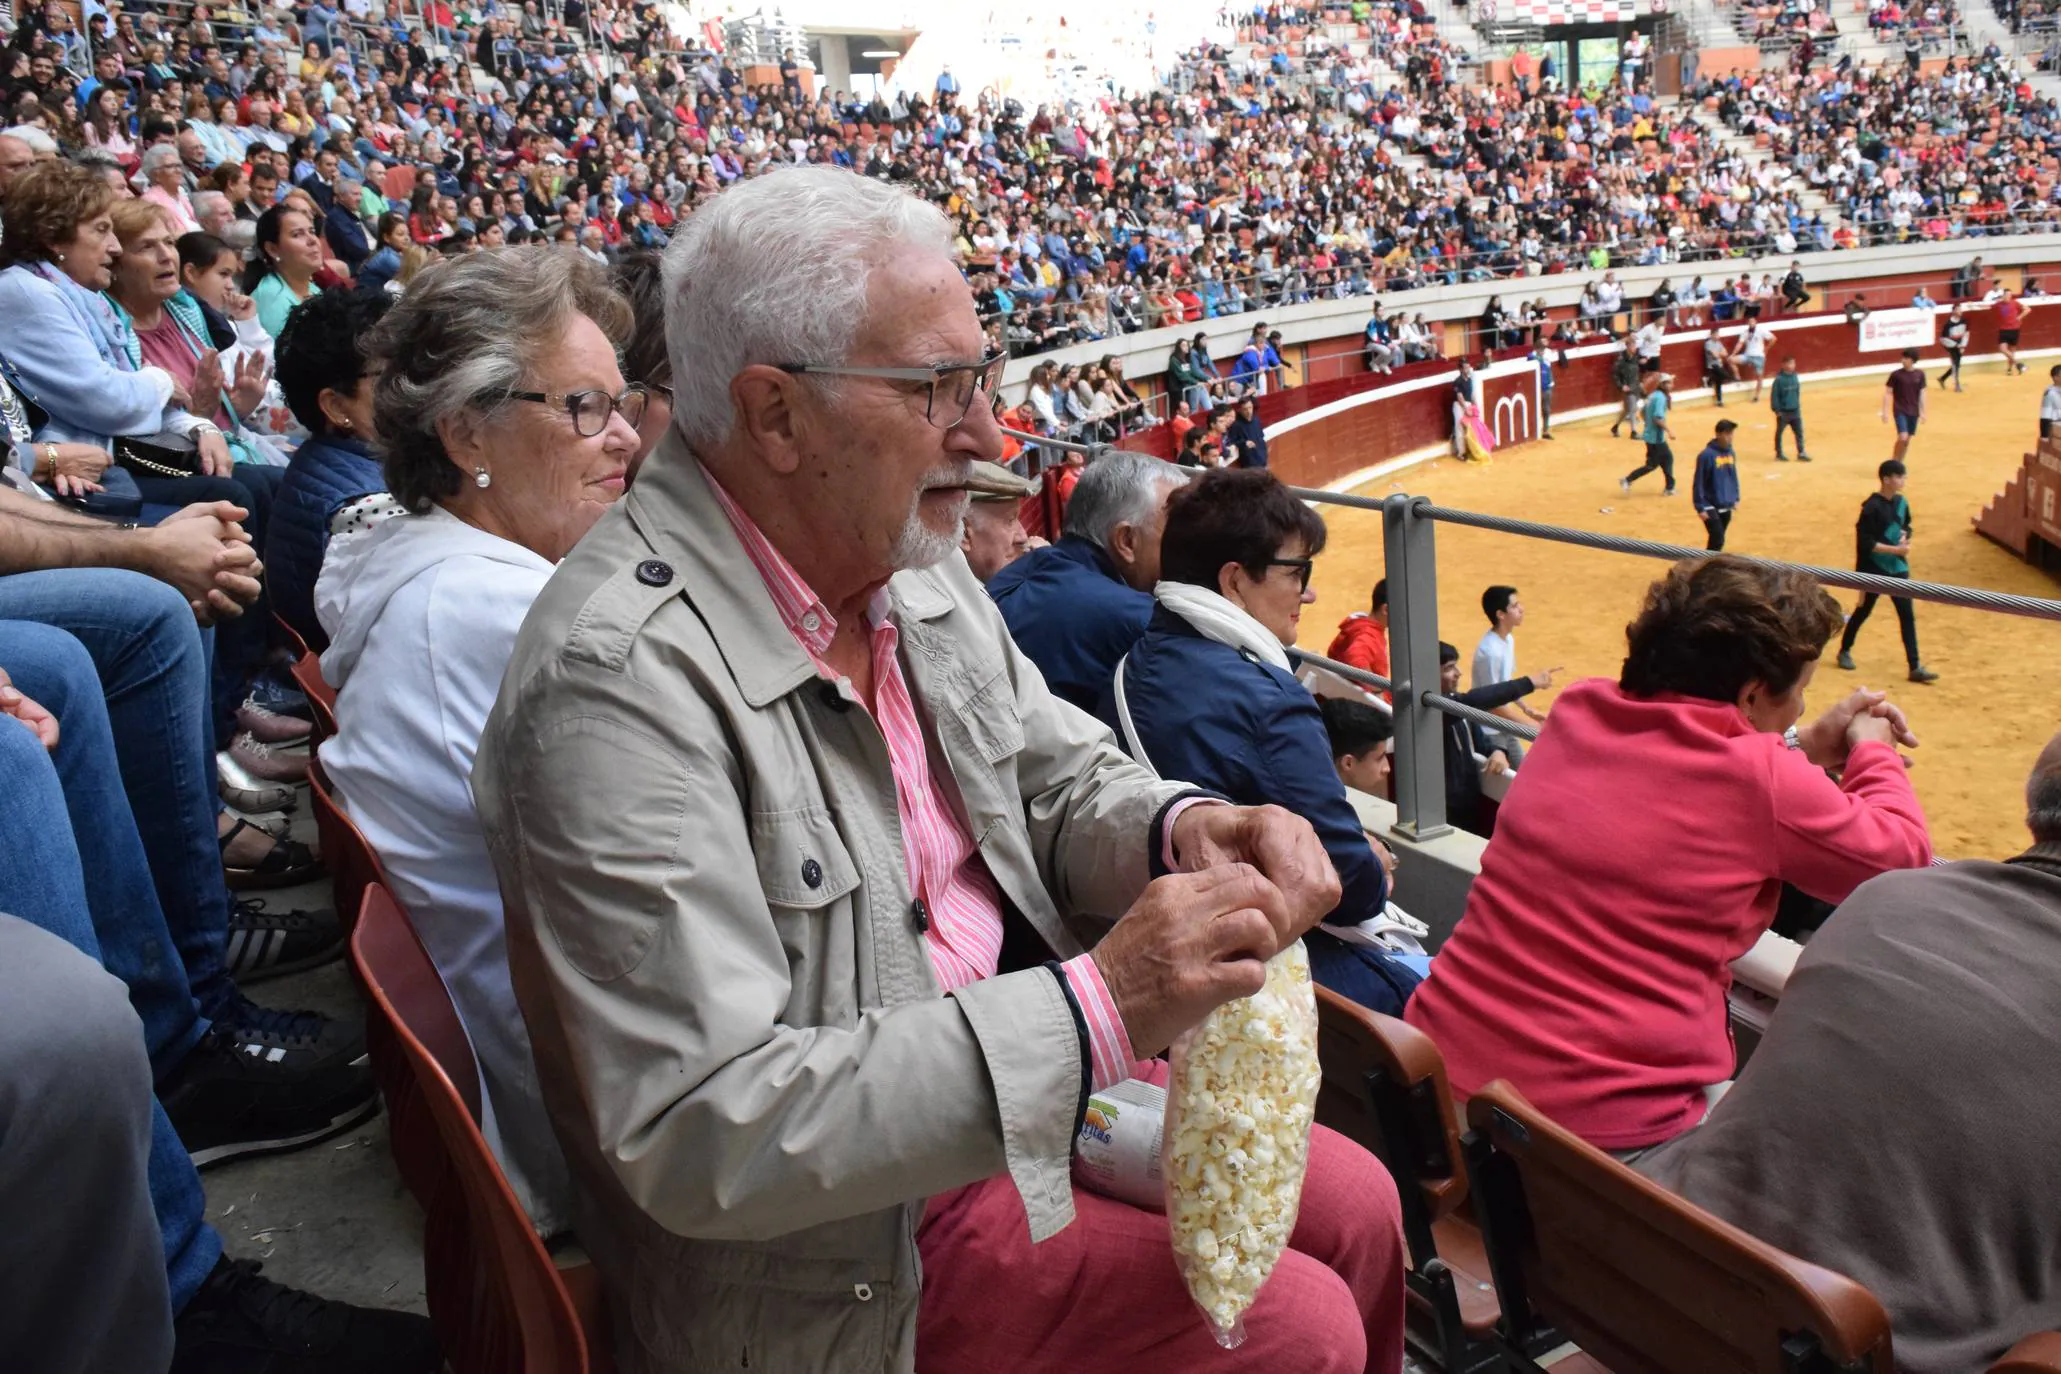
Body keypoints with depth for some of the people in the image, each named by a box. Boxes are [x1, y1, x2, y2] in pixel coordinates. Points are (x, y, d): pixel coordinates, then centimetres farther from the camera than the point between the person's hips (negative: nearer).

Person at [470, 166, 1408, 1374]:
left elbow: (1061, 777, 11)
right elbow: (696, 1135, -31)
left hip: (1024, 1074, 8)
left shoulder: (908, 558, -1)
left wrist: (1183, 831, -14)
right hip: (845, 1244, -8)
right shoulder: (621, 677, -28)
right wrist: (1098, 1006, -34)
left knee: (1358, 1209, 9)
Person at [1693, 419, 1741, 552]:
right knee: (1717, 540, -11)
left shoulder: (1730, 453, 5)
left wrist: (1736, 498, 18)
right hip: (1711, 507, -7)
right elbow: (1698, 483, -15)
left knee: (1716, 540, 12)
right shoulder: (1707, 455, -16)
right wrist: (1700, 507, -15)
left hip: (1726, 506, 7)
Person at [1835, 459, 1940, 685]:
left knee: (1907, 615, 1)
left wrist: (1905, 538, -3)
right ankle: (1845, 651, 32)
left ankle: (1915, 667, 2)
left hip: (1898, 569, 6)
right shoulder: (1872, 507, -16)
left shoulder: (1901, 502, 5)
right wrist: (1895, 549, -21)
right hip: (1874, 570, -6)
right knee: (1863, 611, 10)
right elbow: (1865, 543, -19)